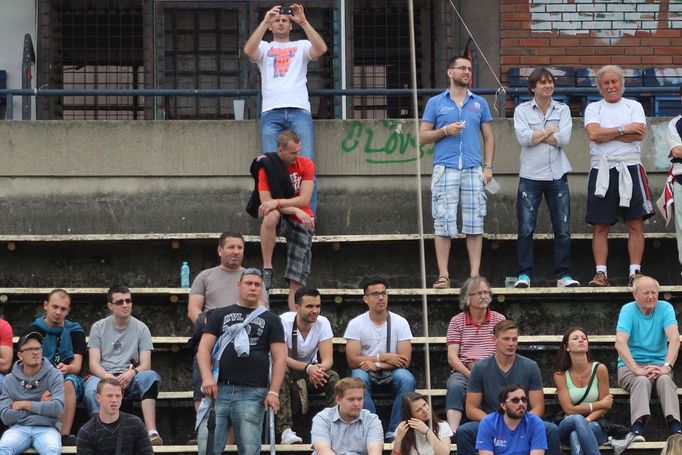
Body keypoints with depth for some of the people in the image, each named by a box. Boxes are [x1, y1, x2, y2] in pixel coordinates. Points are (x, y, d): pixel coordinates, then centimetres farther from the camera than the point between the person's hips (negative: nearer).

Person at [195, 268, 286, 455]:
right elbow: (204, 348, 8)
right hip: (218, 389, 1)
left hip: (252, 393, -1)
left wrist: (273, 391, -6)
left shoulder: (270, 320, 13)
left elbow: (279, 358, 7)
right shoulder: (220, 315, 16)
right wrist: (207, 377, -10)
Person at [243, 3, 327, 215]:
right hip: (271, 113, 0)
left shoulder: (301, 46, 20)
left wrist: (304, 22, -8)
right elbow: (248, 51, -3)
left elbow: (321, 49, -2)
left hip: (299, 111, 0)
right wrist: (264, 21, -8)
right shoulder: (264, 48, 20)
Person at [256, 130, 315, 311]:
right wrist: (295, 210, -27)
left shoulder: (306, 165, -3)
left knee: (297, 282, -7)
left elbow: (304, 200, -13)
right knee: (271, 216, -40)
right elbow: (266, 201, -18)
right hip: (281, 218, -1)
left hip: (302, 222, 1)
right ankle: (267, 269, -31)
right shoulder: (267, 167, -9)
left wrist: (277, 202, -27)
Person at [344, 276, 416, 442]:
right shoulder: (356, 324, -3)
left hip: (392, 374, 1)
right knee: (358, 378, -35)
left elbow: (405, 360, -9)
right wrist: (384, 357, -15)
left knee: (407, 379, -32)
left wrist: (376, 364, -19)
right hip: (367, 374, -1)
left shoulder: (400, 322, -2)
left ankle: (394, 432, -27)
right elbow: (352, 360, -10)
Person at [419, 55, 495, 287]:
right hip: (445, 169, -2)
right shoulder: (436, 103, 9)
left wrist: (488, 166, 3)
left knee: (474, 224, -1)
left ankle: (475, 274, 2)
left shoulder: (479, 103, 15)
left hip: (473, 170, 2)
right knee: (443, 223, -5)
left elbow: (489, 137, 14)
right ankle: (443, 274, -2)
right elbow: (423, 136, 7)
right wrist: (445, 131, -9)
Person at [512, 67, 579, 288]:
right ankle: (524, 274, 2)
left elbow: (563, 139, -8)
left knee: (563, 230, 1)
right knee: (526, 229, -3)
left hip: (557, 176, 2)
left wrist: (536, 135, -7)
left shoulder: (563, 110, 8)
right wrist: (550, 131, -4)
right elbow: (524, 138, -12)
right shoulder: (522, 110, 4)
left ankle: (563, 275, 7)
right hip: (530, 176, -2)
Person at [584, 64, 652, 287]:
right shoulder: (593, 108, 11)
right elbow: (594, 134, -8)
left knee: (635, 224, -4)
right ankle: (601, 273, 2)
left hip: (630, 169, 0)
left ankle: (635, 272, -2)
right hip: (601, 170, 0)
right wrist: (624, 129, -7)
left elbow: (638, 134, -7)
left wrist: (607, 133, -6)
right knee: (600, 226, -1)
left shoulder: (634, 106, 11)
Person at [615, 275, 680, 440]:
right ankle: (638, 427, -50)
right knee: (642, 380, -34)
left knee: (665, 379, -31)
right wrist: (637, 370, -31)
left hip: (658, 364, 1)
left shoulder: (665, 308, 1)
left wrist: (666, 367, -30)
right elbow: (620, 343, -18)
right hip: (631, 366, -1)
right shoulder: (628, 310, -4)